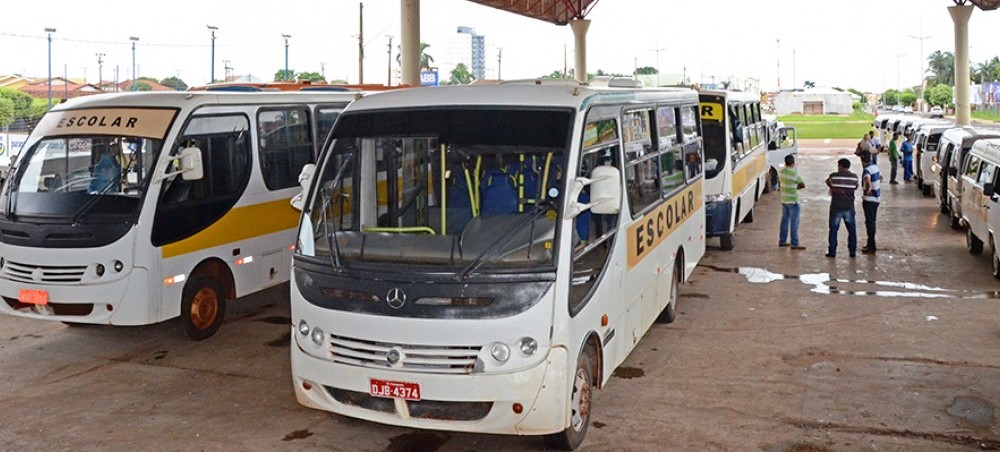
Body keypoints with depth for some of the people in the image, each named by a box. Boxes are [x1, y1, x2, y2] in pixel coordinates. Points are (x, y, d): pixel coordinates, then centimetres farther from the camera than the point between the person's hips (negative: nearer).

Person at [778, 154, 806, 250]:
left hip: (784, 200, 7)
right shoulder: (794, 174, -20)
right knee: (794, 223, -2)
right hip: (793, 201, -7)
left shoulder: (781, 172, 1)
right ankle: (795, 244, 0)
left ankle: (782, 241, 23)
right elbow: (803, 185, -12)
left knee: (784, 220, 17)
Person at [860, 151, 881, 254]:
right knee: (872, 221, 17)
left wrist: (867, 191, -24)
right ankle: (870, 243, 27)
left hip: (869, 199, -8)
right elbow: (880, 177, 26)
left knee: (869, 222, -2)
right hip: (876, 198, 8)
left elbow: (867, 181, -40)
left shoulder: (867, 170, -21)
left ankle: (871, 247, 2)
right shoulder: (875, 166, 7)